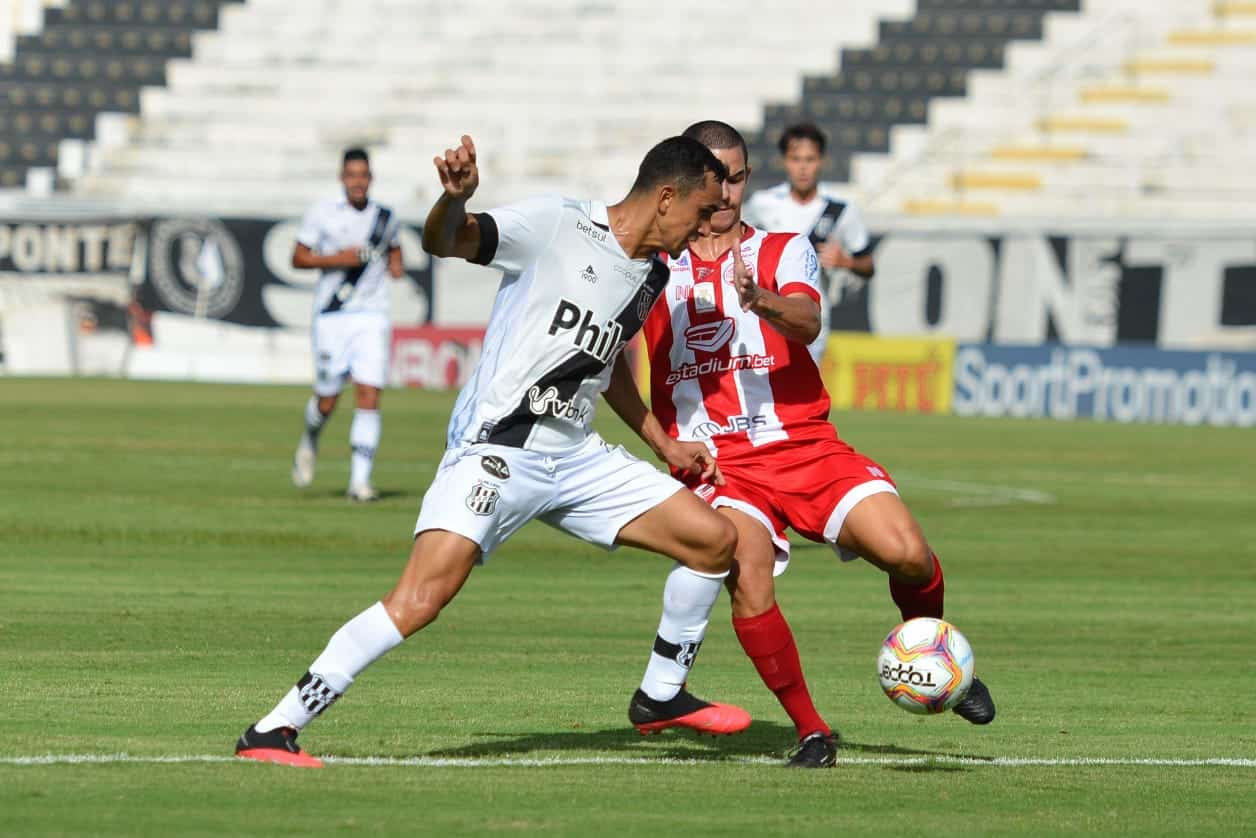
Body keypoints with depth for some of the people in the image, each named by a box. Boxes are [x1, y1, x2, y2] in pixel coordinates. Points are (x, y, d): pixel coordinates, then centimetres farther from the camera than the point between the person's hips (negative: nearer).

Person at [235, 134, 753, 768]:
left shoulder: (652, 276, 13)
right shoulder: (556, 226, -10)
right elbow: (445, 240, -23)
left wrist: (664, 444, 33)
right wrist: (455, 197, -44)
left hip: (575, 456, 8)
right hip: (496, 448, -8)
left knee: (715, 540, 4)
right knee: (419, 601, -23)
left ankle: (661, 698, 23)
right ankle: (272, 731, -17)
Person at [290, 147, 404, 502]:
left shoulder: (385, 217, 8)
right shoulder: (322, 213, -2)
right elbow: (298, 257, -1)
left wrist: (395, 263, 8)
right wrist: (336, 259, -15)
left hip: (372, 317, 2)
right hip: (332, 316, -2)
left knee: (369, 398, -10)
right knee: (327, 401, 3)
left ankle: (360, 479, -7)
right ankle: (309, 442, 38)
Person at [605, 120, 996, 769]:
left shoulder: (784, 251, 7)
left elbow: (807, 324, -13)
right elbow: (609, 360, 12)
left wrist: (763, 301, -36)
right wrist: (661, 442, -1)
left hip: (807, 448, 1)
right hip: (715, 463, -1)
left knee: (907, 554, -20)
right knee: (749, 577, -29)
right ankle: (811, 732, -13)